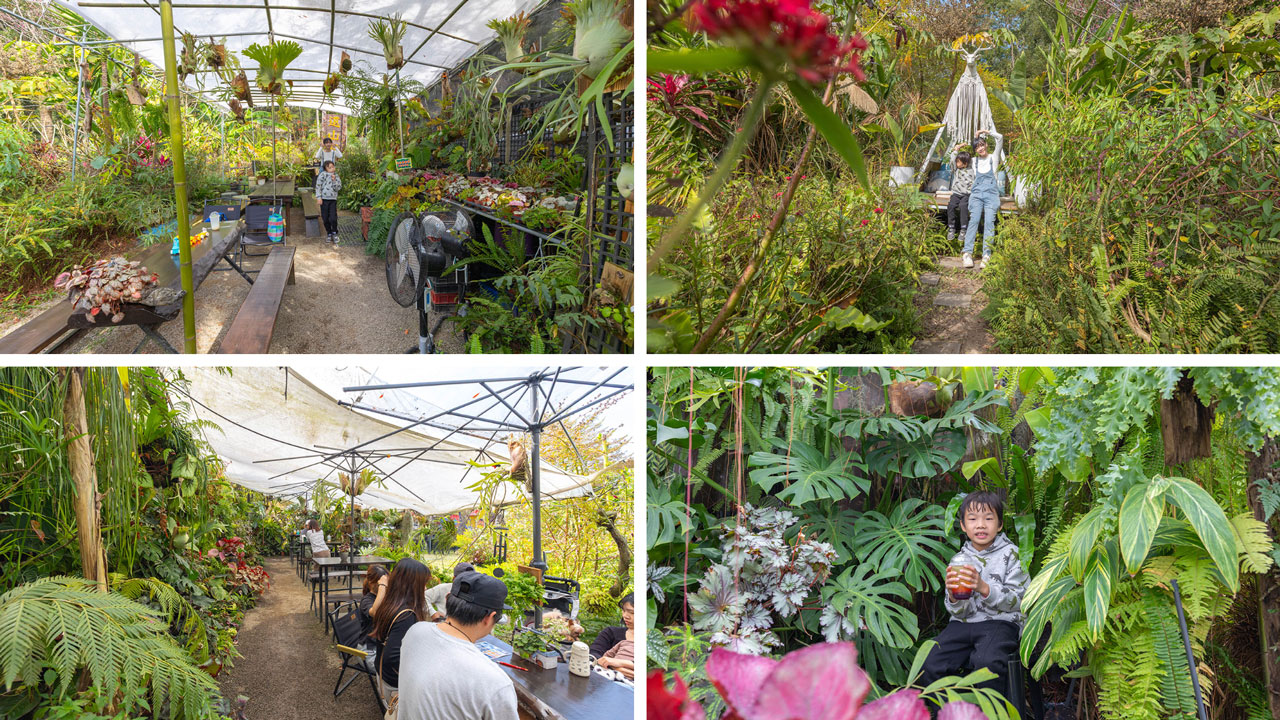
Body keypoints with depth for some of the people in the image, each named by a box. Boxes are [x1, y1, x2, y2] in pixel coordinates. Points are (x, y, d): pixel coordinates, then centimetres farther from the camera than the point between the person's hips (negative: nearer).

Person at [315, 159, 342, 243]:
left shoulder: (336, 176, 7)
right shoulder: (323, 175, -4)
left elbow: (338, 188, 1)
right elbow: (318, 186, -5)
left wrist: (334, 180, -12)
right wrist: (319, 197, -10)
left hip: (333, 199, 1)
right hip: (324, 199, -1)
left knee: (333, 218, -7)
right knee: (325, 218, 5)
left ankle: (334, 233, 13)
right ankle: (329, 234, 20)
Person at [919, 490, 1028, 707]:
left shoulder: (1011, 554, 2)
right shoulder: (958, 561, 10)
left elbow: (1016, 601, -7)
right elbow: (959, 613, 7)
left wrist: (983, 588, -23)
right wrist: (953, 596, -17)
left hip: (1001, 622, -3)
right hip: (964, 624, 4)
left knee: (986, 661, -36)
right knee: (928, 666, -20)